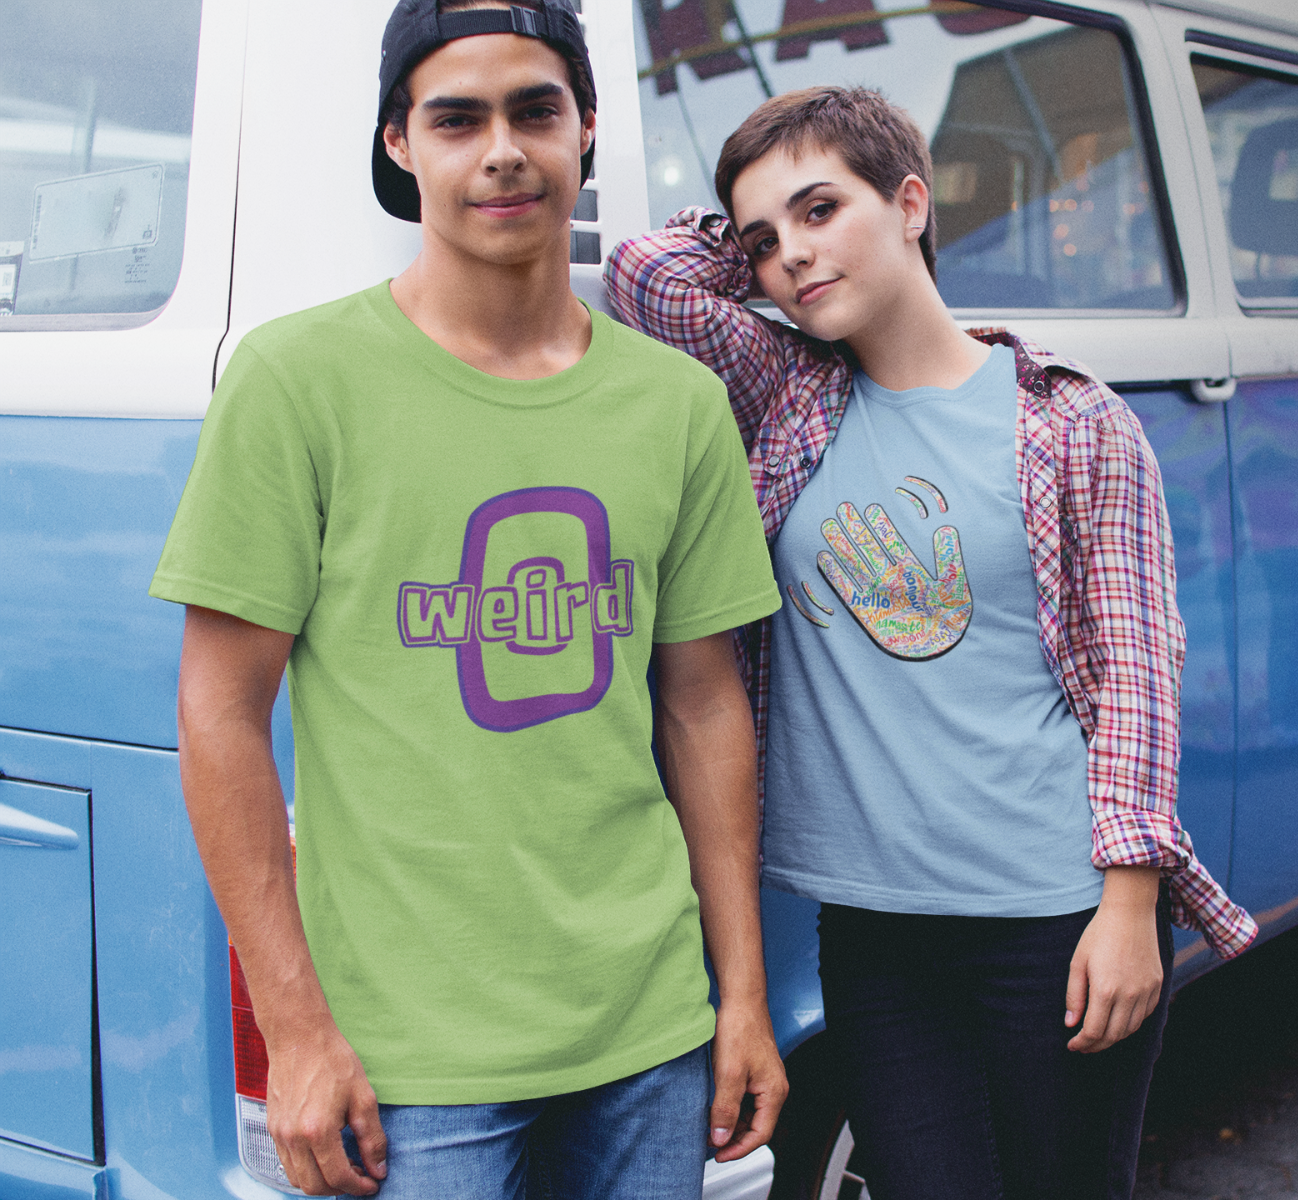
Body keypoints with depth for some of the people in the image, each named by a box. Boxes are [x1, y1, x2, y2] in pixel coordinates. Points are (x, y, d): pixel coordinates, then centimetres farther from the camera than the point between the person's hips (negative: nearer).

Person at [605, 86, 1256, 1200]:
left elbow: (1134, 667, -4)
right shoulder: (788, 397, 7)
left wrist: (1128, 902, -9)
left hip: (1058, 921, -2)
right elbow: (644, 272, -2)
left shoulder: (1077, 425, -2)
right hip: (871, 924, 3)